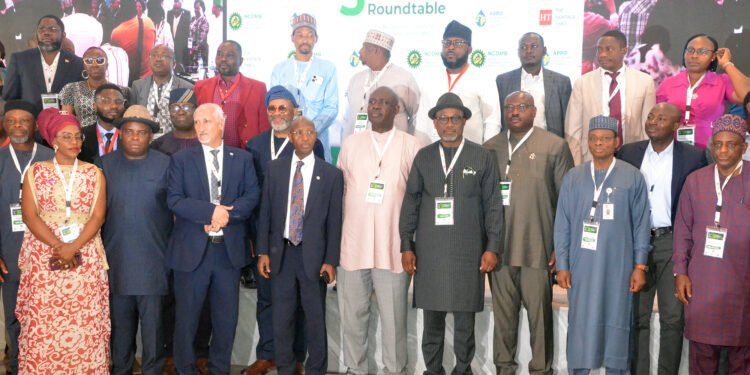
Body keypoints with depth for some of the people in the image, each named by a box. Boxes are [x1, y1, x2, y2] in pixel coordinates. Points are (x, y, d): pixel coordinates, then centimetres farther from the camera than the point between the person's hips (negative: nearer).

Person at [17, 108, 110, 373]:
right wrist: (58, 246, -14)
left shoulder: (94, 173, 6)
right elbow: (30, 215, -2)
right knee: (43, 323, 0)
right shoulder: (36, 172, 5)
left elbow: (98, 216, -1)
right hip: (43, 257, 0)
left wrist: (73, 248, -14)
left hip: (85, 258, 0)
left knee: (84, 323, -1)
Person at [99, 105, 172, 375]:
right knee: (120, 319, 13)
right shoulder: (105, 165, 5)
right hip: (116, 257, 2)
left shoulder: (165, 165, -1)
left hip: (152, 258, -2)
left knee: (152, 319, 5)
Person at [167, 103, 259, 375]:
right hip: (192, 249, -1)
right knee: (186, 316, 8)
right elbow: (174, 200, -8)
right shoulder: (181, 159, 3)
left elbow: (252, 196, -1)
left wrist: (227, 213, -17)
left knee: (227, 316, 10)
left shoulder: (242, 159, 8)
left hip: (230, 249, 2)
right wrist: (211, 211, -19)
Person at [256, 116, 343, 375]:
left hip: (313, 254, -2)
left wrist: (331, 260, -5)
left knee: (315, 318, 6)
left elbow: (334, 220, -2)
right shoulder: (275, 168, 5)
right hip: (281, 252, 2)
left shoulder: (331, 174, -1)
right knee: (282, 317, 10)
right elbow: (265, 213, 5)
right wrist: (263, 252, 0)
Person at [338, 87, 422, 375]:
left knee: (393, 316, 3)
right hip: (353, 244, 3)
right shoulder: (350, 144, 9)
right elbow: (339, 191, 11)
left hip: (393, 246, -2)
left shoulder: (411, 146, 1)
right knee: (353, 314, 10)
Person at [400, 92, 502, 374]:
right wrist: (406, 246, 3)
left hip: (468, 251, -1)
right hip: (429, 250, 2)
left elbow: (493, 205, 2)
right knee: (432, 317, 7)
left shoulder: (482, 157, 2)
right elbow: (410, 203, 7)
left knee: (464, 316, 4)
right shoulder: (423, 157, 7)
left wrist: (492, 247, -3)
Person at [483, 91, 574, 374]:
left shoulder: (555, 146, 0)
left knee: (539, 313, 4)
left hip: (538, 248, -3)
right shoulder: (490, 148, 10)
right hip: (498, 247, 3)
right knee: (503, 313, 10)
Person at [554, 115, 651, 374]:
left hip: (618, 266, -1)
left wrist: (640, 265, -2)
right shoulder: (573, 177, 3)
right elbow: (562, 224, 3)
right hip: (581, 265, 1)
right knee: (581, 323, 7)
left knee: (616, 323, 9)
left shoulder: (633, 177, -1)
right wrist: (562, 265, -1)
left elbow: (641, 225, 0)